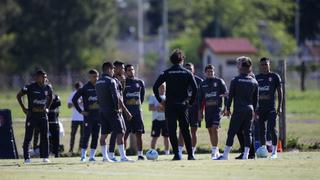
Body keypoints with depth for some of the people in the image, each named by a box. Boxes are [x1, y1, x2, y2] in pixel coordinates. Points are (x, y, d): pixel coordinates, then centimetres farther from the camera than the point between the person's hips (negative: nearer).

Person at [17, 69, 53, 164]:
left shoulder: (48, 88, 3)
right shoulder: (30, 87, -10)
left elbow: (50, 98, 24)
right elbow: (19, 95, 0)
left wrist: (47, 108, 13)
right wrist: (23, 108, -4)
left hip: (43, 115, 4)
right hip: (32, 114, -4)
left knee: (45, 137, 2)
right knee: (28, 137, -1)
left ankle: (45, 157, 10)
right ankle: (26, 158, 4)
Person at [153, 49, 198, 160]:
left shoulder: (166, 73, 1)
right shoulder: (187, 73, 2)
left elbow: (155, 87, -5)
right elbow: (195, 88, -6)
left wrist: (160, 100, 4)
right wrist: (191, 102, 4)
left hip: (170, 105, -1)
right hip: (183, 105, 1)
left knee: (172, 131, 2)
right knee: (185, 130, 8)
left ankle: (177, 154, -4)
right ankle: (190, 154, 5)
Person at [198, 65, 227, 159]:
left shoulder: (219, 81, 1)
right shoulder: (203, 84, 13)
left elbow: (225, 95, 0)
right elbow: (200, 98, 18)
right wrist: (199, 111, 13)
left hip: (217, 108, -5)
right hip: (208, 109, 5)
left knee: (215, 128, -16)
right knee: (210, 130, 6)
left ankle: (215, 150, -15)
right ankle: (215, 151, 15)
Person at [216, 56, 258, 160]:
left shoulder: (235, 81, -4)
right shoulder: (254, 82, 8)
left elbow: (230, 96, -2)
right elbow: (256, 98, 13)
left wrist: (227, 108, 7)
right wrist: (254, 111, 22)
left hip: (238, 110, -4)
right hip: (249, 110, 4)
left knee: (231, 132, -1)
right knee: (247, 132, 7)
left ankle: (225, 155, 0)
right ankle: (246, 155, 3)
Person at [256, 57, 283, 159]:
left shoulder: (274, 76, 2)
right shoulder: (257, 78, 12)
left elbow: (279, 92, 2)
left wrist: (279, 107, -5)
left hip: (271, 107, -4)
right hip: (260, 107, 4)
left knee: (272, 129, -9)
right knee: (261, 129, 5)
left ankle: (274, 151, -5)